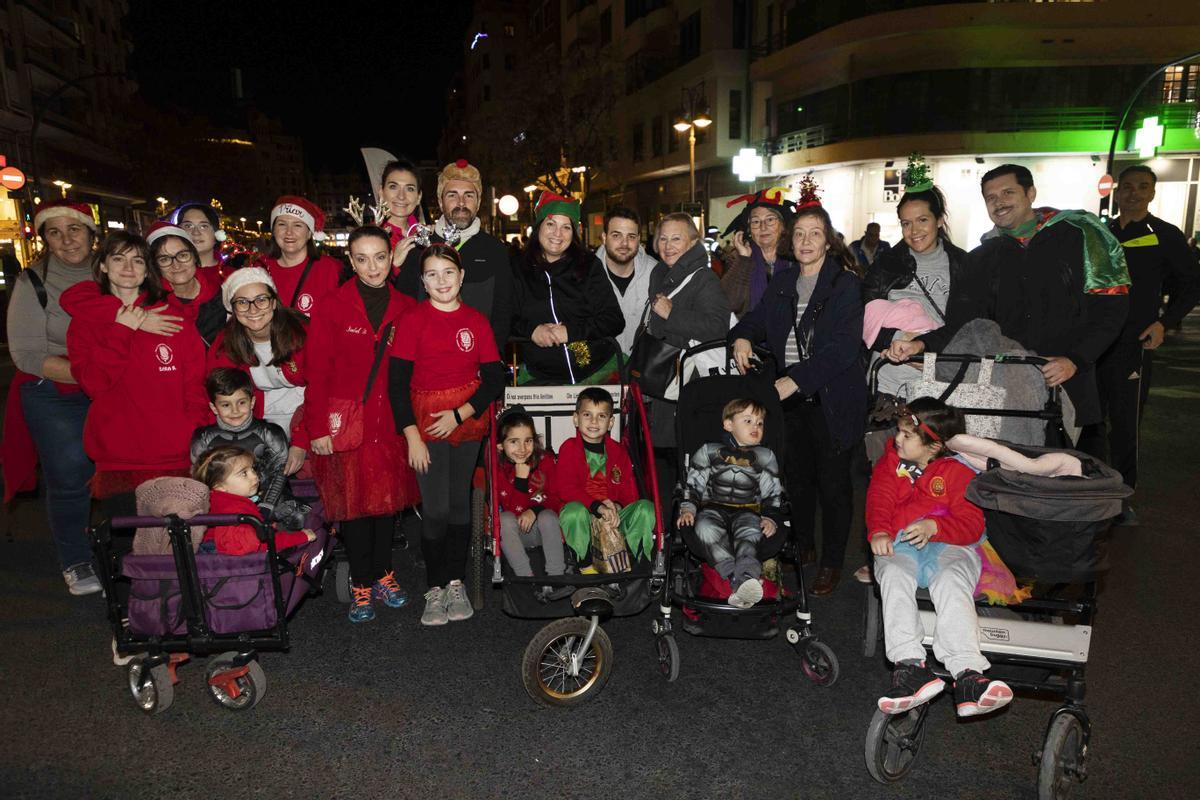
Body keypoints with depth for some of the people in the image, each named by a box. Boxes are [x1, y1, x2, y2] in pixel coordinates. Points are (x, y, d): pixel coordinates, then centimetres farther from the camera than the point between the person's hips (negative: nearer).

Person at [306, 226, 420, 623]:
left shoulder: (406, 308, 4)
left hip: (389, 423, 3)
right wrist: (318, 428, -9)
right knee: (353, 502, 4)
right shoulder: (332, 309, -4)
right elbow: (318, 374, -5)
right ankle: (361, 584, 19)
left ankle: (382, 573, 29)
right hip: (346, 423, -3)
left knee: (387, 499, 12)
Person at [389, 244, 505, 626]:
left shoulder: (476, 320, 1)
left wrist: (459, 414, -11)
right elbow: (397, 382, -7)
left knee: (460, 502, 10)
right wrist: (412, 436, -12)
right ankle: (435, 589, 12)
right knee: (436, 510, -4)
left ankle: (457, 583, 22)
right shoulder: (412, 319, -5)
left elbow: (495, 379, 0)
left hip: (468, 420, 2)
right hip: (426, 421, -2)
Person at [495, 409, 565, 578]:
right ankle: (525, 576, -29)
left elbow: (556, 498, -7)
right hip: (513, 534, 0)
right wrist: (521, 478, -29)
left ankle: (557, 576, -25)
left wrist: (535, 511, -25)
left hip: (543, 530, 0)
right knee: (505, 518, -30)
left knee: (547, 516, -31)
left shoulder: (545, 461, -7)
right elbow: (514, 509, -19)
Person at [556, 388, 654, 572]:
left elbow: (629, 489, 8)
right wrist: (597, 506, -24)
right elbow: (566, 489, -12)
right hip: (582, 516, -3)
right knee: (574, 510, -37)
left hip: (614, 516, 3)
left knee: (646, 507, -19)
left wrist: (616, 505, -16)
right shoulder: (568, 449, 0)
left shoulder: (618, 451, 11)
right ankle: (586, 565, -19)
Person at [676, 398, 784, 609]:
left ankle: (744, 581, -60)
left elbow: (773, 493, 15)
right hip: (713, 508, 0)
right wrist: (687, 508, -5)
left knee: (750, 532, -36)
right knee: (706, 528, -36)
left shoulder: (765, 457, 14)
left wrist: (770, 518, -2)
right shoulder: (709, 452, 10)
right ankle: (740, 580, -50)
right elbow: (692, 483, 11)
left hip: (747, 511, 1)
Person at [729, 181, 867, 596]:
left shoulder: (846, 284, -8)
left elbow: (843, 347, -18)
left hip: (831, 400, -5)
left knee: (832, 482, 3)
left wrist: (795, 381, -25)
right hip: (788, 396, 5)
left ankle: (832, 562, 17)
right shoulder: (782, 281, 11)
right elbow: (757, 319, 13)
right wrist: (742, 337, -12)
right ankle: (801, 546, 32)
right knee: (797, 476, 16)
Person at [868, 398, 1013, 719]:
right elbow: (879, 501, 6)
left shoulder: (958, 471, 6)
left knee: (952, 581, -35)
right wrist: (879, 532, -16)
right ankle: (911, 664, -46)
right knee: (894, 574, -33)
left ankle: (967, 674, -45)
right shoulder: (889, 463, 19)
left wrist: (933, 526, -23)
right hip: (900, 544, 2)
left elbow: (971, 523, -3)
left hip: (948, 545, -2)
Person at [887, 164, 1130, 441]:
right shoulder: (983, 257, 10)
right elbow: (962, 321, 3)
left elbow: (1111, 305, -3)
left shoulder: (1077, 234, 1)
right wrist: (922, 343, -17)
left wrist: (1075, 360, -14)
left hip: (1069, 384, -2)